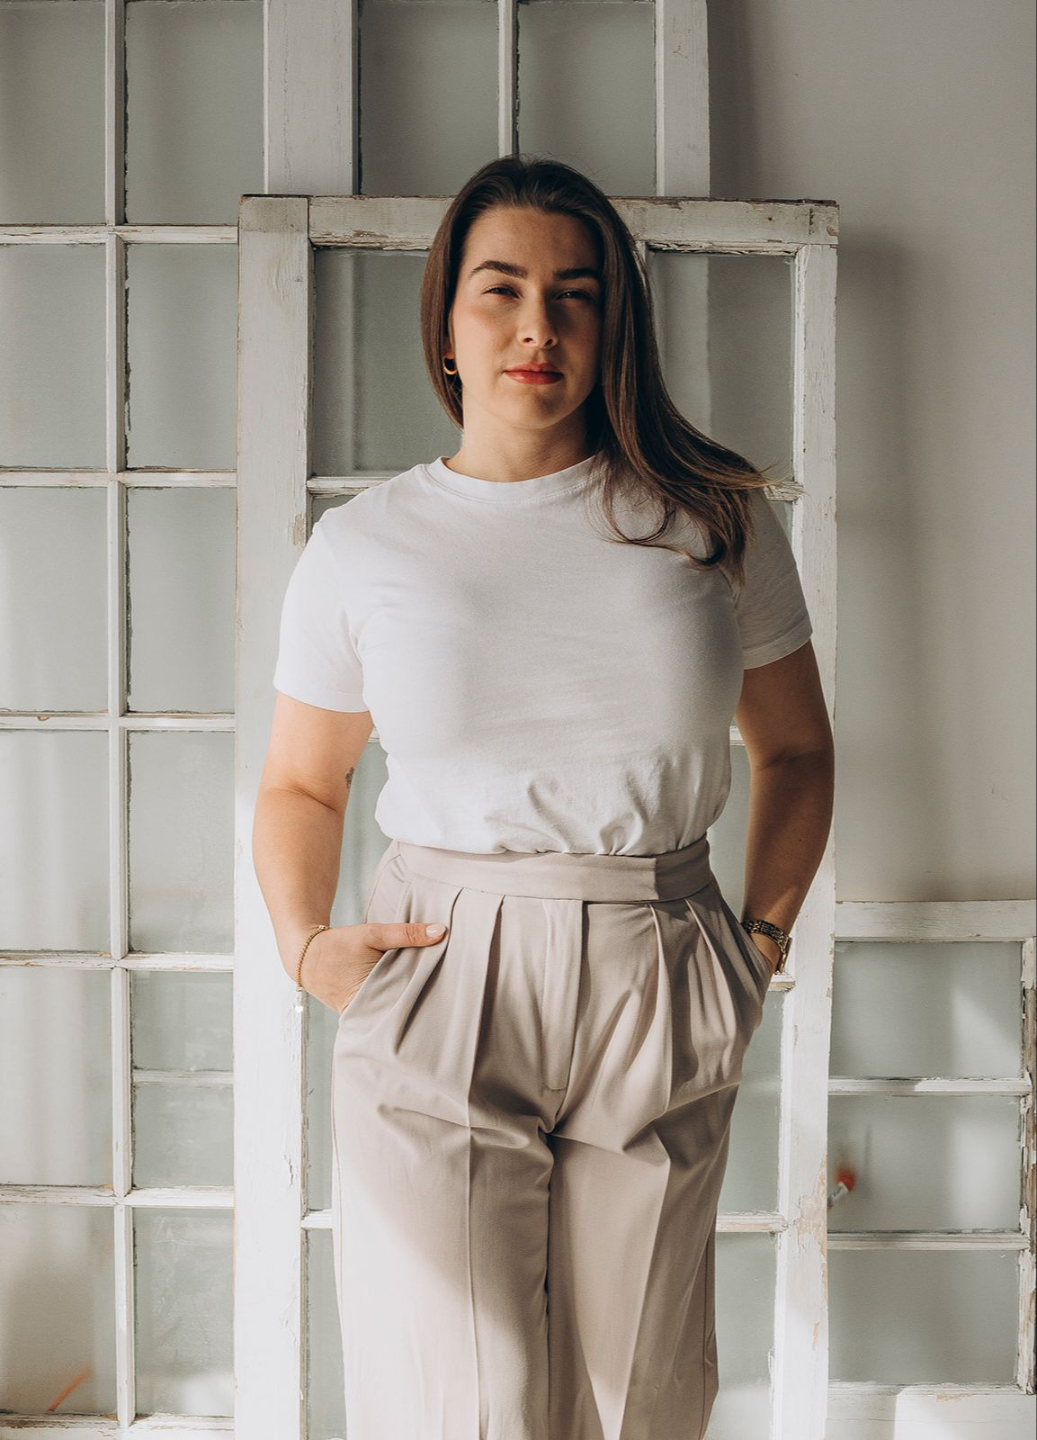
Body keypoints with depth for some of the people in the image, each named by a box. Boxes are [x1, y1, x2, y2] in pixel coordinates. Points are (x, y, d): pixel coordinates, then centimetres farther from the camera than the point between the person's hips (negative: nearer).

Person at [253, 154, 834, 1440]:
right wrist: (305, 944, -3)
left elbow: (795, 748, 15)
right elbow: (299, 783, 13)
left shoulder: (715, 520, 4)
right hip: (437, 1001, -1)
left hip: (651, 999, 2)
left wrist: (764, 939, 5)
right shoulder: (360, 544, 3)